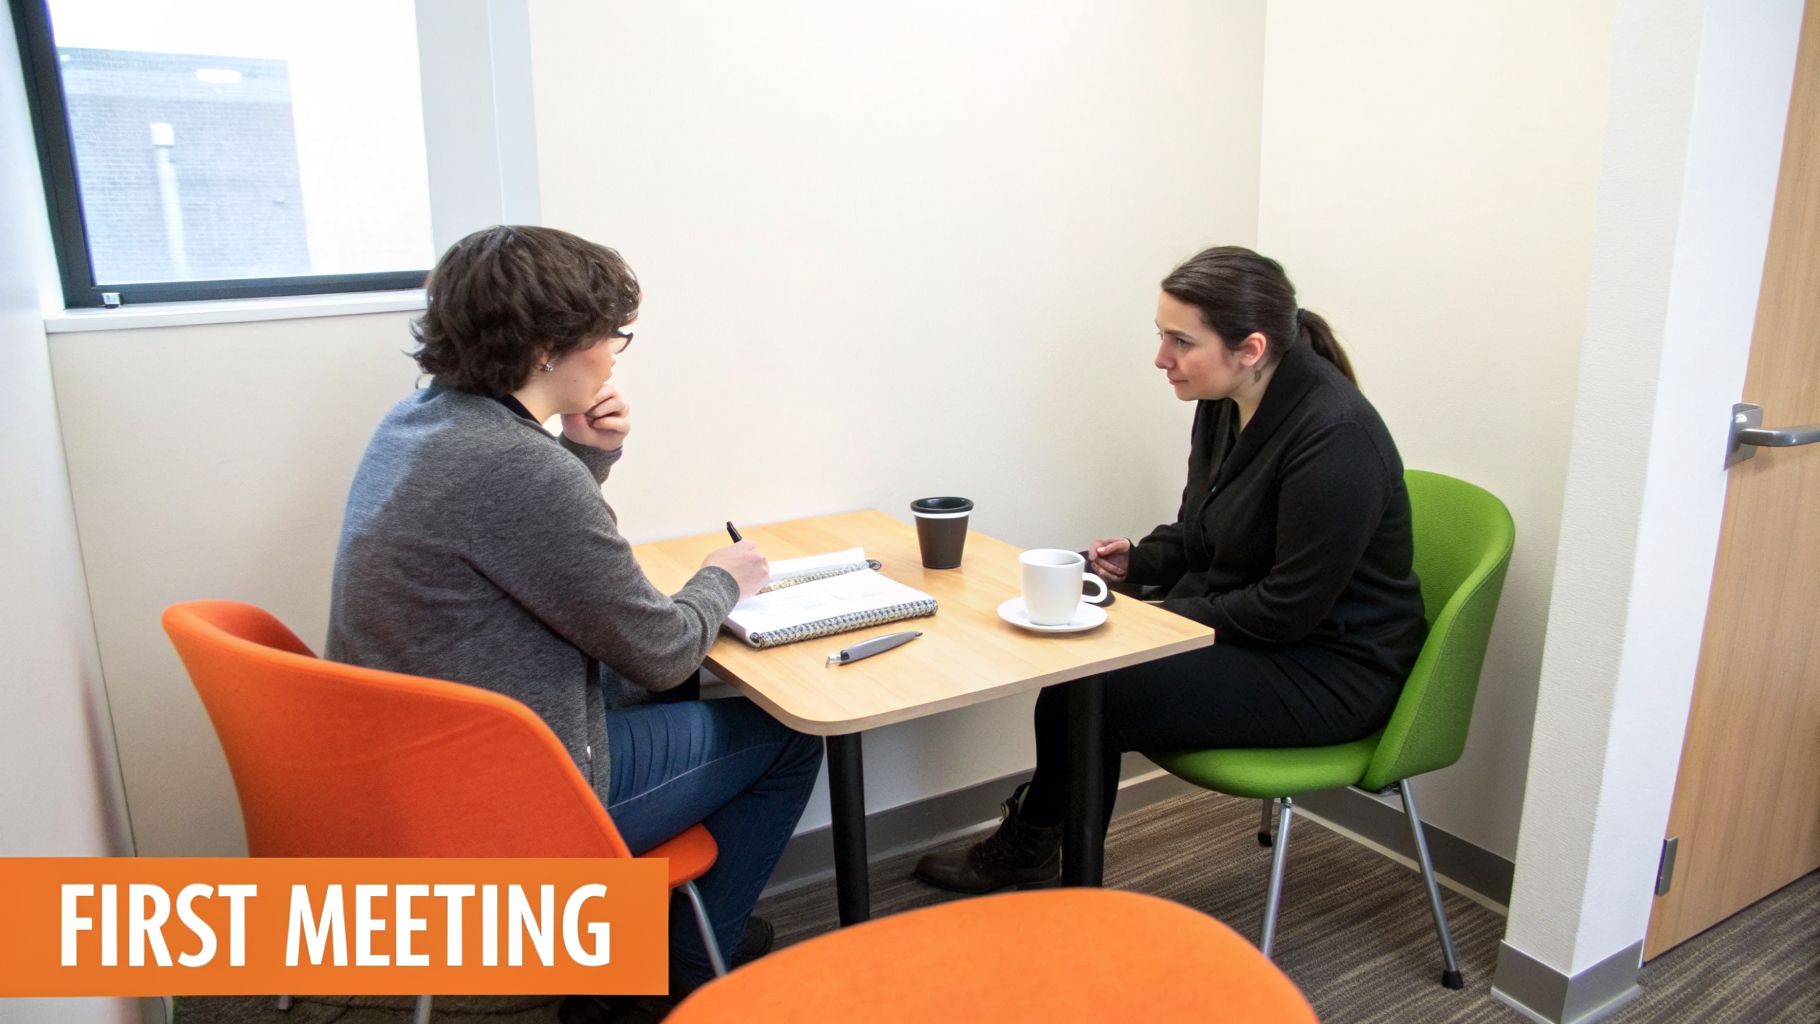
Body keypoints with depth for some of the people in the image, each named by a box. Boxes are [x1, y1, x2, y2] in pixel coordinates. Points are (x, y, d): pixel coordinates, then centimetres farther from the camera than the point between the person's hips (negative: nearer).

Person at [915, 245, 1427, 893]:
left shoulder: (1335, 435, -26)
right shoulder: (1223, 404, 0)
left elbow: (1293, 606, -22)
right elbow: (1198, 536, 13)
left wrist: (1173, 618, -16)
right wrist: (1139, 561, -6)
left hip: (1331, 669, -8)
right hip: (1246, 624, 8)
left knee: (1090, 697, -16)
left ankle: (1030, 848, 11)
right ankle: (1029, 845, 7)